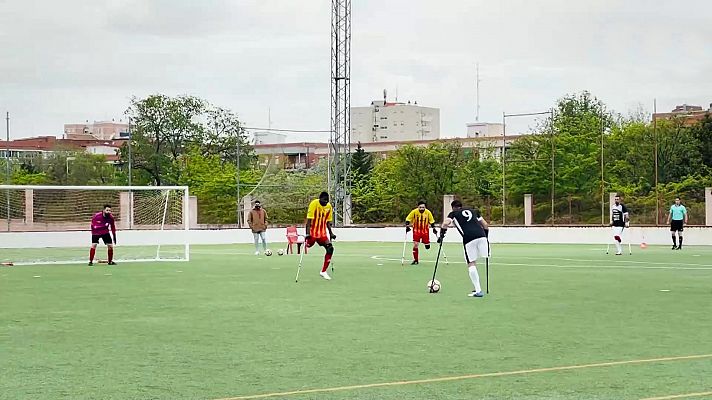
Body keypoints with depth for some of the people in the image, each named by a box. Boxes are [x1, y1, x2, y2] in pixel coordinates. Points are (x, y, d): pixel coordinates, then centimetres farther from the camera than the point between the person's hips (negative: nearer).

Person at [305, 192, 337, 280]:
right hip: (313, 232, -4)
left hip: (322, 233, 4)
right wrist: (308, 232, -26)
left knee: (330, 248, -11)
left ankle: (323, 271, -6)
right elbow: (309, 219, -18)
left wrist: (331, 233, 10)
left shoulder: (329, 206, 3)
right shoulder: (314, 204, -14)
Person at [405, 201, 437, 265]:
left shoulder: (428, 212, -7)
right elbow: (408, 219, -2)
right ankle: (415, 260, 0)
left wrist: (434, 228, 3)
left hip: (425, 231, 1)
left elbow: (431, 221, 7)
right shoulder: (414, 212, -12)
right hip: (416, 231, -1)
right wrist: (407, 226, -13)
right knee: (415, 244, -11)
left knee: (427, 247, -1)